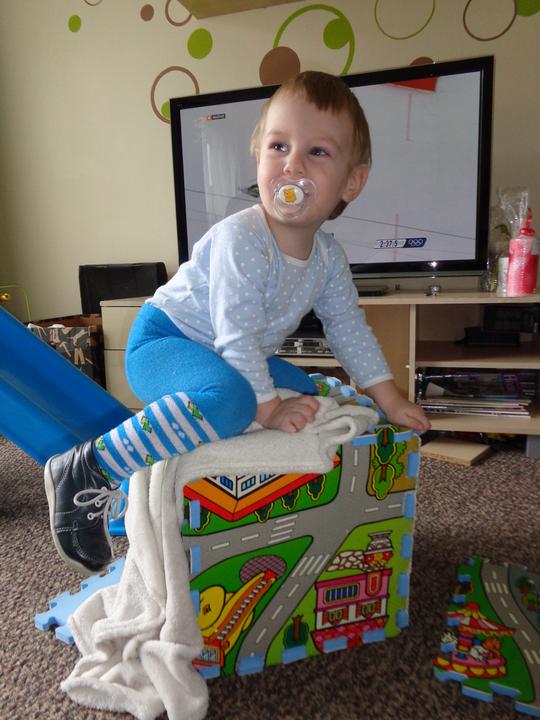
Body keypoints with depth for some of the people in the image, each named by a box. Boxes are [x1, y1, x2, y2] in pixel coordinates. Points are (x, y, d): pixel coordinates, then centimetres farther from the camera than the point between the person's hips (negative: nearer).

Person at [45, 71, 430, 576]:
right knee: (228, 400, -39)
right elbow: (238, 335, -27)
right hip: (160, 340, -9)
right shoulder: (241, 240, -27)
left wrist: (390, 401, 5)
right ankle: (85, 472, -19)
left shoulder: (329, 256, -2)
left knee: (307, 394, 16)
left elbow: (349, 328, 6)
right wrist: (266, 407, -21)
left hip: (222, 357, 9)